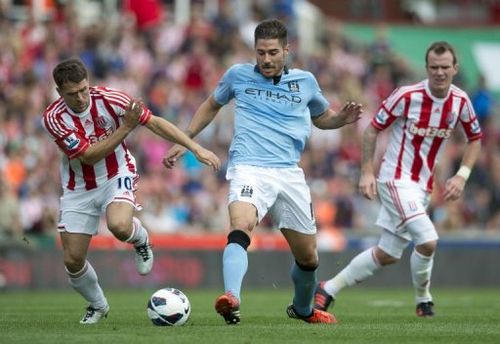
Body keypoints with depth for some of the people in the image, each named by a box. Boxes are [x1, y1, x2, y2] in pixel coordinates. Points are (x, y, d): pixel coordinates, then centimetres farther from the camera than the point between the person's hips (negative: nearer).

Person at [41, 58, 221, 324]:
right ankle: (97, 305, 27)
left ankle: (141, 239, 4)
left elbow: (154, 123, -12)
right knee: (72, 260, -2)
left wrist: (196, 149, -16)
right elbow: (89, 156, -23)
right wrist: (125, 127, -29)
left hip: (116, 176, -1)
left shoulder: (108, 99, -18)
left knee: (119, 226, -34)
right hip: (78, 189, 1)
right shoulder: (53, 118, -19)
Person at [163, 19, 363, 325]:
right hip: (249, 170, -3)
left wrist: (343, 118, 4)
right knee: (240, 228, -34)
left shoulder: (305, 81, 10)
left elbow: (321, 117, 27)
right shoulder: (238, 75, 7)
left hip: (289, 174, 3)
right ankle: (231, 300, -50)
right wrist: (183, 141, 19)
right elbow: (211, 106, 24)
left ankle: (303, 309, 38)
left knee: (308, 257, 10)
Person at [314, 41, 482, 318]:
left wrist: (462, 175, 1)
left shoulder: (461, 102, -2)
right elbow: (373, 129, -6)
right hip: (396, 178, -6)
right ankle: (423, 300, 3)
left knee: (387, 255, 9)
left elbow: (475, 138, 14)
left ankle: (328, 290, 23)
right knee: (427, 241, -22)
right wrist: (366, 172, -12)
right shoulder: (407, 96, -16)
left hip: (423, 185, 6)